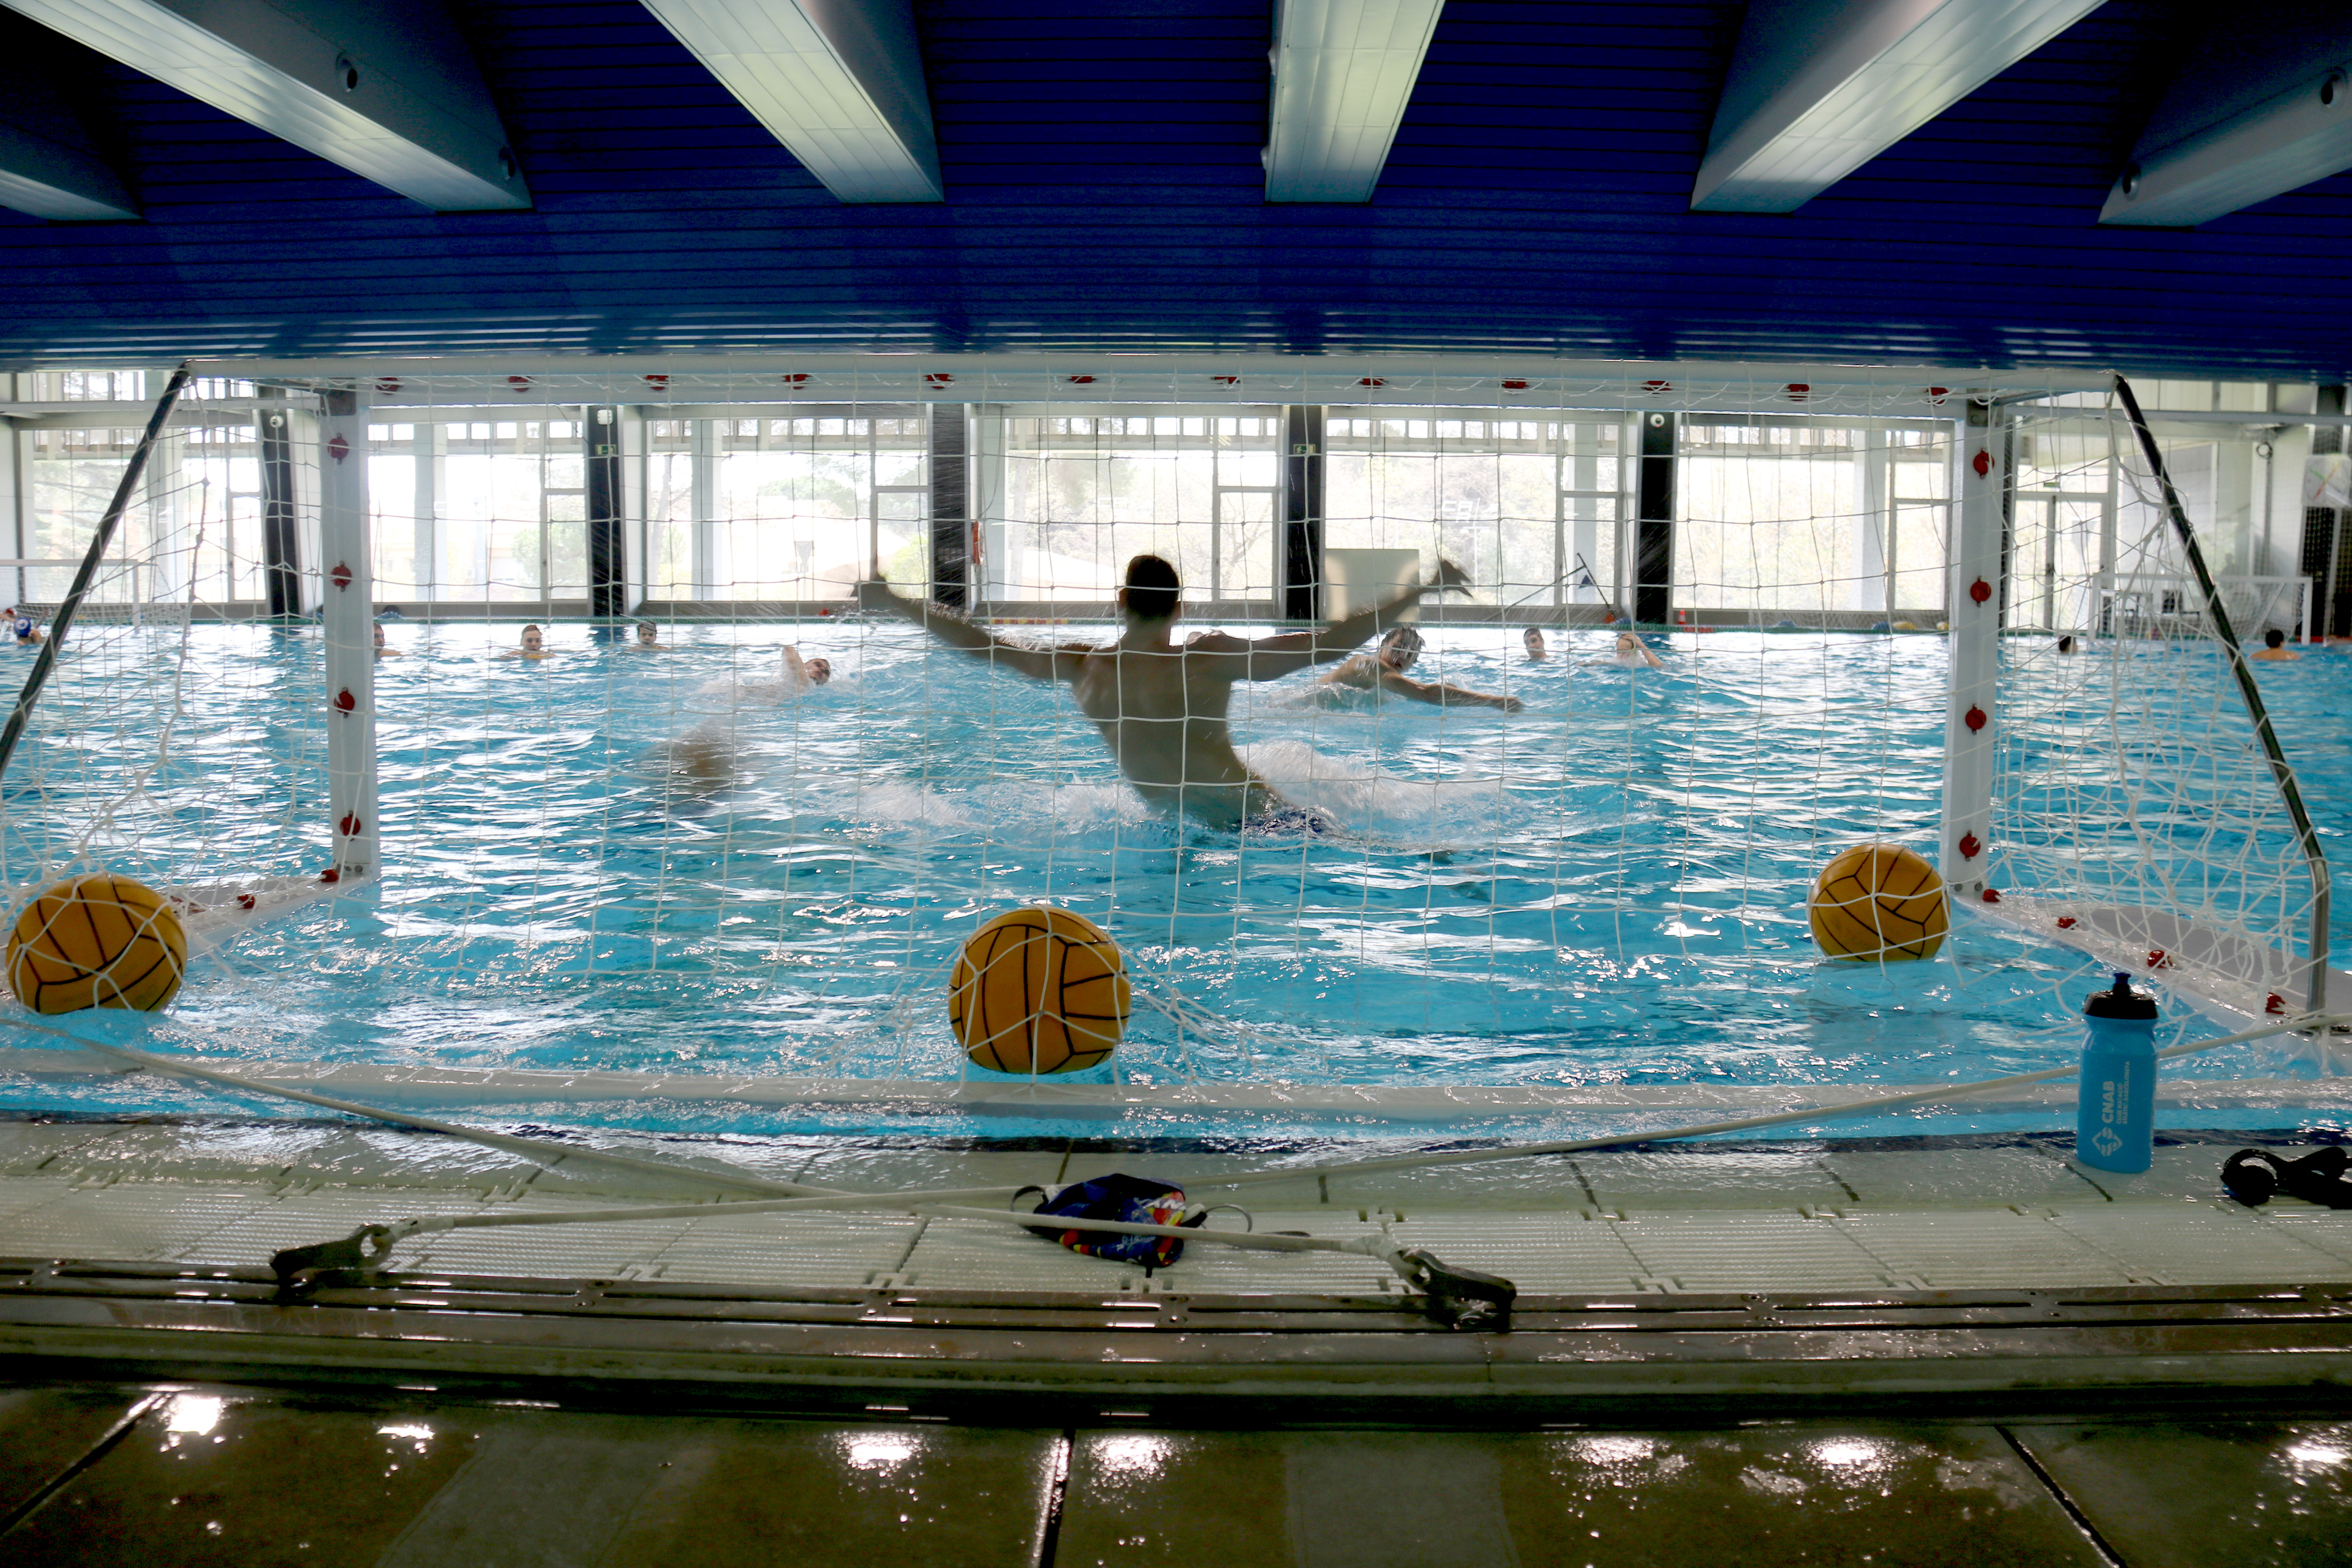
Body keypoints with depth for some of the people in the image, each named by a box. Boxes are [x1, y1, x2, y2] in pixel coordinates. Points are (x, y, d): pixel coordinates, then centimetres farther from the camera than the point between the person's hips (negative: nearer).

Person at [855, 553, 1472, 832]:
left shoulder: (1081, 667, -1)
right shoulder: (1209, 658, -11)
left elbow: (981, 644, 9)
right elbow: (1326, 643, -13)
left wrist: (895, 604, 21)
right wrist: (1421, 590, -7)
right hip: (1247, 815, -3)